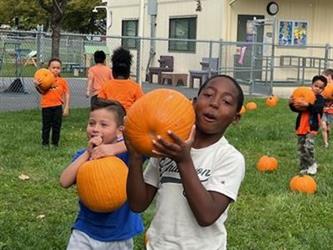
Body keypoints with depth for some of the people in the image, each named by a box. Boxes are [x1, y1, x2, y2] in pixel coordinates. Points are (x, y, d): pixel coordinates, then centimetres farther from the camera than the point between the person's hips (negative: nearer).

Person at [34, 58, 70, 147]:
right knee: (46, 126, 8)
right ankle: (45, 143, 18)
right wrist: (37, 85, -21)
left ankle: (55, 143, 18)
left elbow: (67, 94, 3)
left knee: (57, 126, 6)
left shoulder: (62, 81, 1)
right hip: (46, 106, 0)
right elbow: (42, 91, -1)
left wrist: (66, 107, -2)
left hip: (57, 106, 0)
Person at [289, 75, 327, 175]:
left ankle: (312, 164, 2)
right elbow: (295, 108, 8)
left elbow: (317, 108, -23)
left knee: (308, 146, -20)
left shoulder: (320, 99, -3)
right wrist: (291, 104, -14)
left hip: (312, 126, -4)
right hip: (301, 125, 4)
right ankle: (303, 168, 20)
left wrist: (307, 105, -38)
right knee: (301, 148, 9)